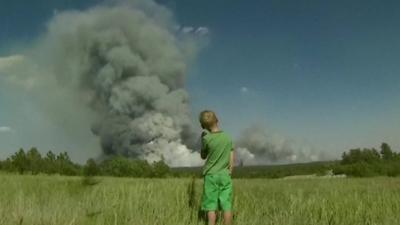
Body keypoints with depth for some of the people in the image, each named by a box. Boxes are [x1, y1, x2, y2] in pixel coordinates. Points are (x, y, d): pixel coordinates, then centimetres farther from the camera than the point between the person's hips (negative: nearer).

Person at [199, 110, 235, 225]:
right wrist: (229, 172, 11)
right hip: (225, 175, 3)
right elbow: (232, 159, 3)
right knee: (227, 206, 4)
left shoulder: (206, 138, -9)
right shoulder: (228, 137, 2)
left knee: (211, 207, 1)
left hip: (211, 175, -3)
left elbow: (203, 156, 7)